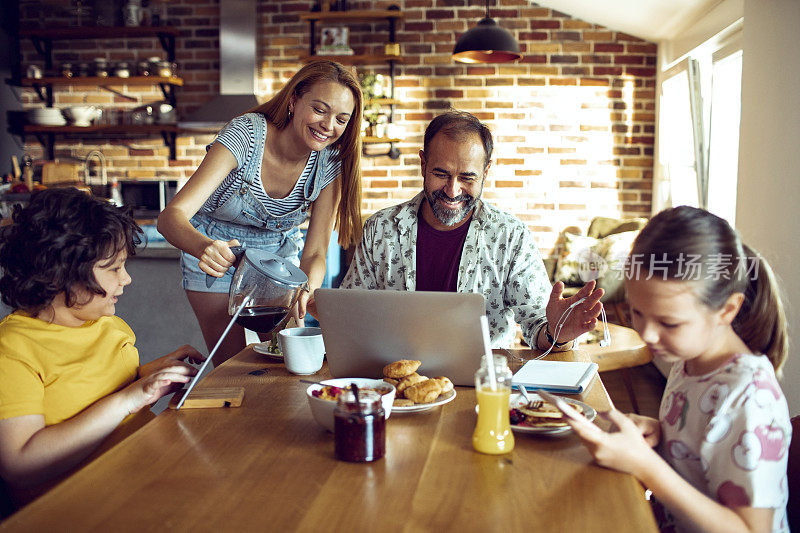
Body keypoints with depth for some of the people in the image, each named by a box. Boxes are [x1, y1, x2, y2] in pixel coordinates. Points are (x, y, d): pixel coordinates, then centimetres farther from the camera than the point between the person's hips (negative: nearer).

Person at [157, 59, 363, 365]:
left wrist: (305, 291, -42)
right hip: (215, 250, -3)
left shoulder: (330, 162, -19)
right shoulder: (245, 135, -30)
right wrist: (205, 248, -60)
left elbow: (315, 253, -19)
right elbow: (170, 216, -38)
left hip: (278, 251, 3)